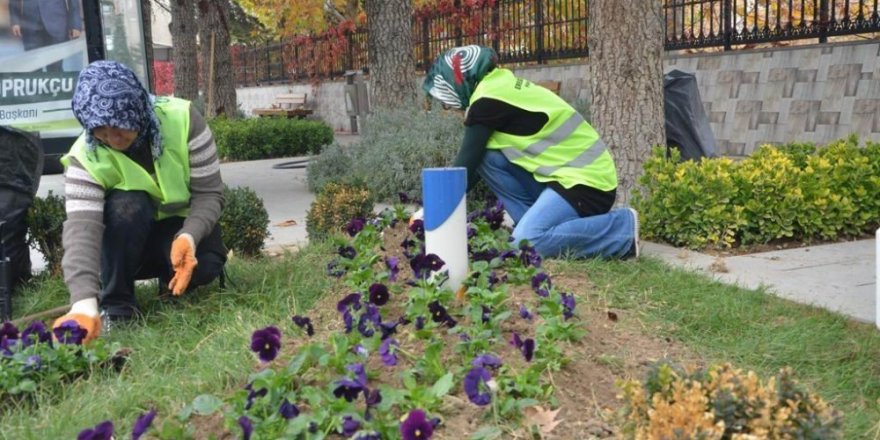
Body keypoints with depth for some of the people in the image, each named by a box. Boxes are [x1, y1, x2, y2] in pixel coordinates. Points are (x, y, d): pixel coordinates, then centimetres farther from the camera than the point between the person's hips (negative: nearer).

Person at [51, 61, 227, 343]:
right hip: (130, 239, 0)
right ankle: (116, 304, -19)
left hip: (184, 227, 0)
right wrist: (84, 303, -53)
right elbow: (81, 230, -38)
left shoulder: (182, 120, -24)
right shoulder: (85, 158, -25)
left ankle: (170, 278, 3)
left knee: (205, 264, -33)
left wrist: (188, 238, -40)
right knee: (125, 205, -34)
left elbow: (210, 193, -20)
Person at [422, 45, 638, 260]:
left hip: (586, 180, -9)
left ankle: (623, 228, -8)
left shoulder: (488, 100, -14)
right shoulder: (499, 87, 14)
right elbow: (474, 160, 19)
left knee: (528, 241, -24)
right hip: (573, 171, 9)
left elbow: (467, 162, -11)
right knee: (486, 157, 1)